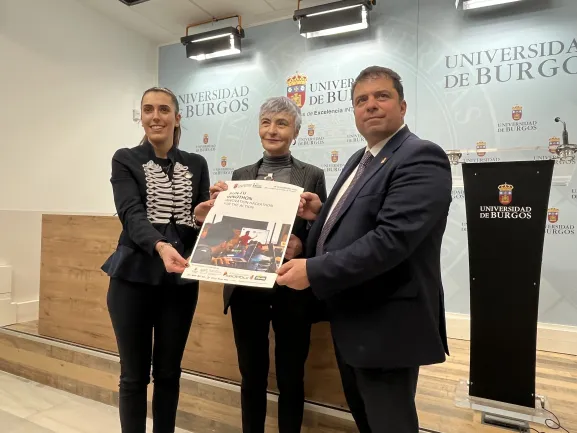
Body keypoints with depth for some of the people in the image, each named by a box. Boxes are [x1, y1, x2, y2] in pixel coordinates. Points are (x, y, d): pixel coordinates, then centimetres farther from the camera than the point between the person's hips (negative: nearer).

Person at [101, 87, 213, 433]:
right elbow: (131, 213, -14)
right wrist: (160, 246, -33)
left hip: (181, 280, 2)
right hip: (134, 278, -2)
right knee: (134, 374, 9)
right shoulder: (125, 160, 1)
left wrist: (203, 218, -15)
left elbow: (204, 217, 9)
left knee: (169, 372, 14)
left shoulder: (197, 164, 8)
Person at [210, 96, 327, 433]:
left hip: (292, 290, -2)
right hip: (246, 288, 3)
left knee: (291, 377, 12)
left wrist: (301, 244, -21)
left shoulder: (313, 176, 1)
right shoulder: (240, 176, 8)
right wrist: (217, 205, -10)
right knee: (251, 376, 15)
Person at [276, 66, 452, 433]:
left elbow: (391, 238, -28)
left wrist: (313, 271, -27)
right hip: (351, 319, 9)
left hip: (386, 324, -9)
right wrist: (322, 213, 0)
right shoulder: (361, 159, 13)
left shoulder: (422, 158, -17)